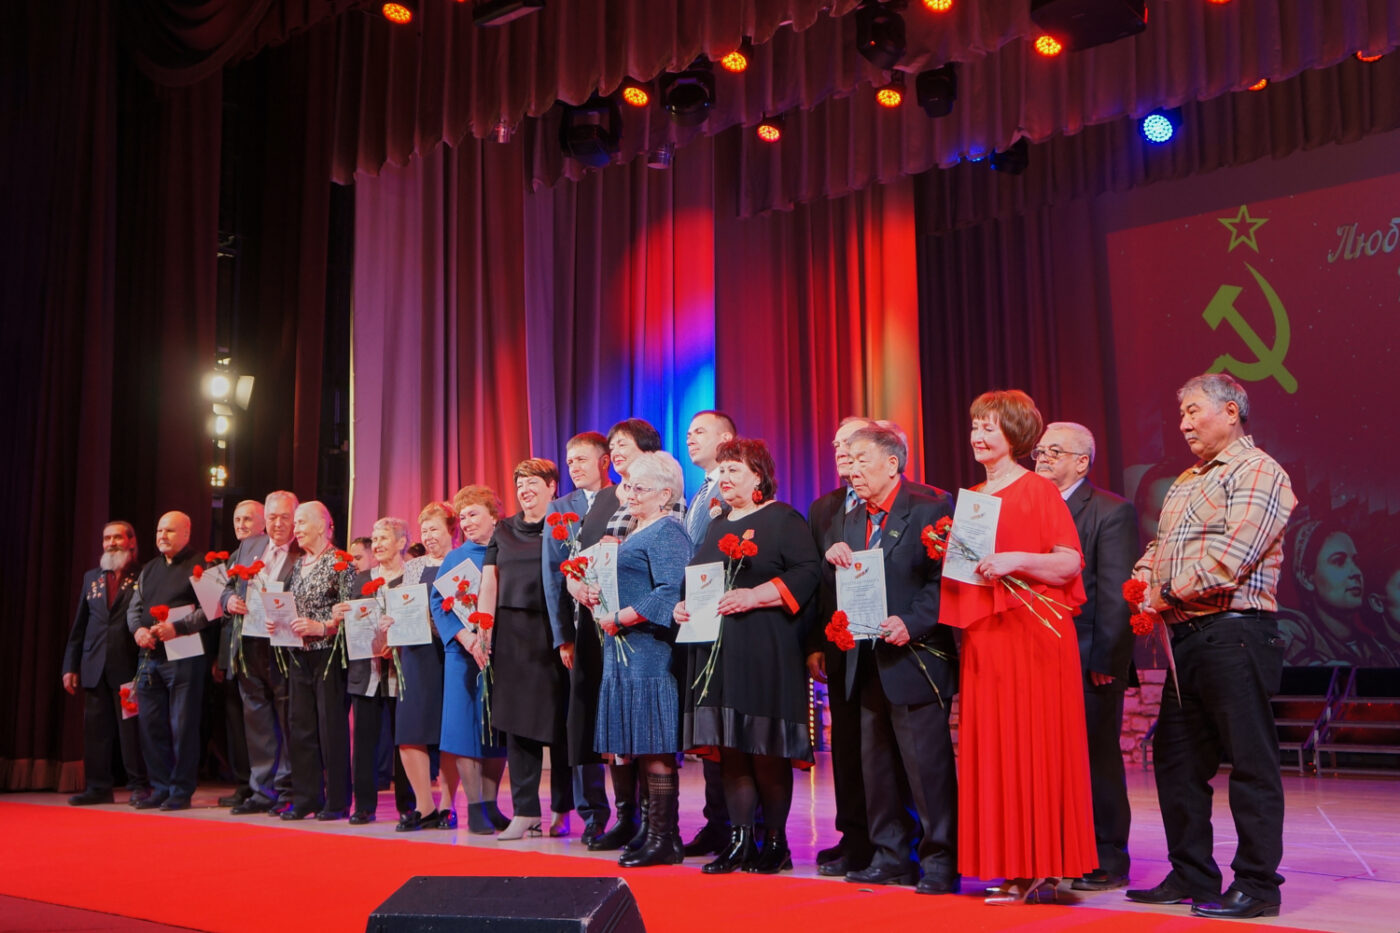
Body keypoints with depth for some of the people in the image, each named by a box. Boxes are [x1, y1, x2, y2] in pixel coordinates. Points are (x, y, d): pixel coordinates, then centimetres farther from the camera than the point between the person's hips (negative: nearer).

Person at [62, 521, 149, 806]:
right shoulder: (91, 577, 16)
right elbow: (79, 624, 16)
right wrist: (70, 665, 13)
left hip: (129, 666, -5)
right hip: (94, 666, 5)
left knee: (131, 728, -2)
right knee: (95, 729, 6)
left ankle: (139, 785, 5)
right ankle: (98, 786, 14)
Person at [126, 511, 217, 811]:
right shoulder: (149, 570, 20)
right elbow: (134, 607, 19)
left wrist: (177, 628, -21)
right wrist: (138, 630, -2)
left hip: (184, 657, -7)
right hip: (149, 656, 7)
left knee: (183, 727, -4)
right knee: (151, 726, 8)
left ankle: (181, 791, 4)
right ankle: (160, 788, 17)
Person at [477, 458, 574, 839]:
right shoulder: (504, 531, 15)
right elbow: (489, 583, 10)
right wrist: (482, 631, -1)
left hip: (553, 632, -4)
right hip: (511, 634, 4)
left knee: (557, 720, 1)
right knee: (517, 722, 3)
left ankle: (562, 811, 13)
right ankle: (524, 812, 8)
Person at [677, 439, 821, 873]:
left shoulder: (783, 519, -1)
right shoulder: (717, 526, 20)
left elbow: (808, 571, -13)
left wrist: (754, 596, -19)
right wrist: (684, 605, 5)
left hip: (766, 652, -6)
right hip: (719, 651, 7)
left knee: (767, 750, -3)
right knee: (730, 747, 5)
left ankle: (775, 841, 9)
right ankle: (739, 840, 11)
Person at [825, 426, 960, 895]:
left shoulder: (930, 509, -7)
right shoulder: (848, 521, 15)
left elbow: (944, 580, -12)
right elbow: (835, 590, 15)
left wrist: (911, 623, -22)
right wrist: (832, 559, -5)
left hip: (913, 659, -7)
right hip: (867, 663, 7)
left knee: (927, 765, -4)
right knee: (877, 767, 13)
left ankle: (940, 862, 7)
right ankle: (891, 857, 24)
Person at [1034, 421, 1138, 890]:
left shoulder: (1112, 512, -5)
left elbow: (1115, 593, -11)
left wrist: (1105, 659, -15)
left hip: (1089, 660, -6)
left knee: (1097, 759, 3)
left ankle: (1106, 861, 13)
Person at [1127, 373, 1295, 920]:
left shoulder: (1257, 472, -7)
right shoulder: (1186, 483, 22)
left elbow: (1232, 555, -18)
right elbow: (1161, 547, 21)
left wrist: (1169, 593, -12)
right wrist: (1141, 582, 0)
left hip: (1233, 633, -9)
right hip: (1186, 639, 9)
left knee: (1250, 762, -2)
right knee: (1175, 757, 12)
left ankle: (1257, 886, 6)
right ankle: (1191, 876, 22)